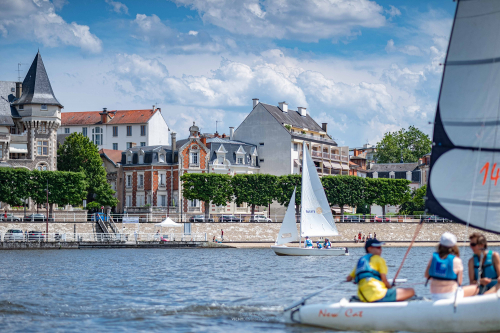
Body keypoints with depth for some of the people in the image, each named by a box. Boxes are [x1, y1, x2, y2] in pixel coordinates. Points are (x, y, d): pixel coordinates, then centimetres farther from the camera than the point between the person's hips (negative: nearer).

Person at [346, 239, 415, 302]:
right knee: (411, 291, -8)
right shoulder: (379, 259, 4)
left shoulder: (360, 261, 23)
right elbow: (384, 280, -3)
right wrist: (391, 288, 14)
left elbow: (349, 278, 24)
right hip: (377, 295, -8)